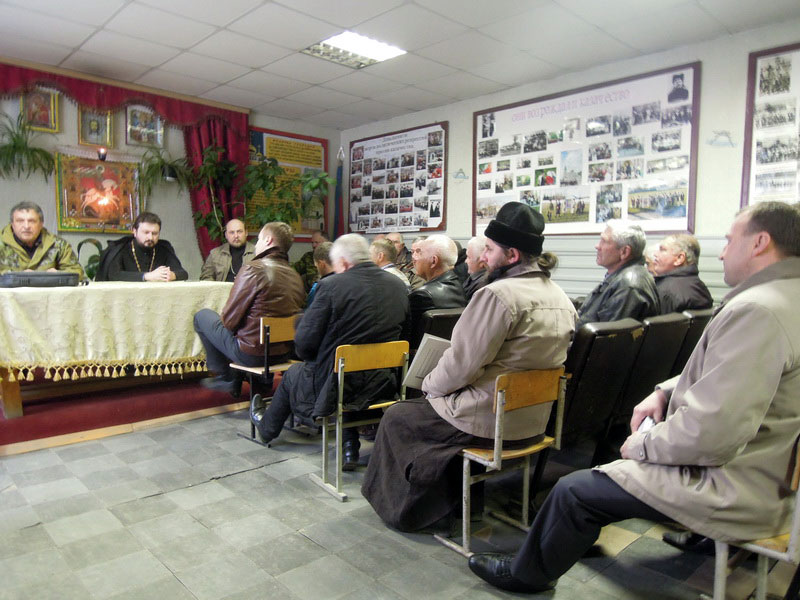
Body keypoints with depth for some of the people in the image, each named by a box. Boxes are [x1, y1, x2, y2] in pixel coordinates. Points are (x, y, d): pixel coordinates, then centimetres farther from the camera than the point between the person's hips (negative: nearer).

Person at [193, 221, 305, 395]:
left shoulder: (254, 269, -17)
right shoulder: (295, 275, 3)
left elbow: (230, 319, -14)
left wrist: (225, 320, 11)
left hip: (251, 353, -7)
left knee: (202, 316, 13)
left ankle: (225, 378, 21)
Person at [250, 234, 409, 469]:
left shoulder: (332, 285, -17)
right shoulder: (398, 285, -1)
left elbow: (304, 343, -15)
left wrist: (313, 359, 7)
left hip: (336, 386, -4)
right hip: (382, 385, 5)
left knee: (292, 375, 25)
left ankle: (267, 426, 54)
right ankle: (350, 447, 31)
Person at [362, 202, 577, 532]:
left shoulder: (497, 294, -23)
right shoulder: (561, 297, 4)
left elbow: (460, 365, -21)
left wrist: (429, 383, 0)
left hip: (488, 423, -8)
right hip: (532, 420, 9)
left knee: (396, 416, 13)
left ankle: (404, 508, 28)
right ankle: (448, 497, 34)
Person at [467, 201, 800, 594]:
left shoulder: (756, 310, -27)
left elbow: (712, 432, -31)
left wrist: (643, 444, -14)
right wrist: (664, 392, 5)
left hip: (733, 491, -10)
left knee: (573, 491, -1)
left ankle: (526, 574, 24)